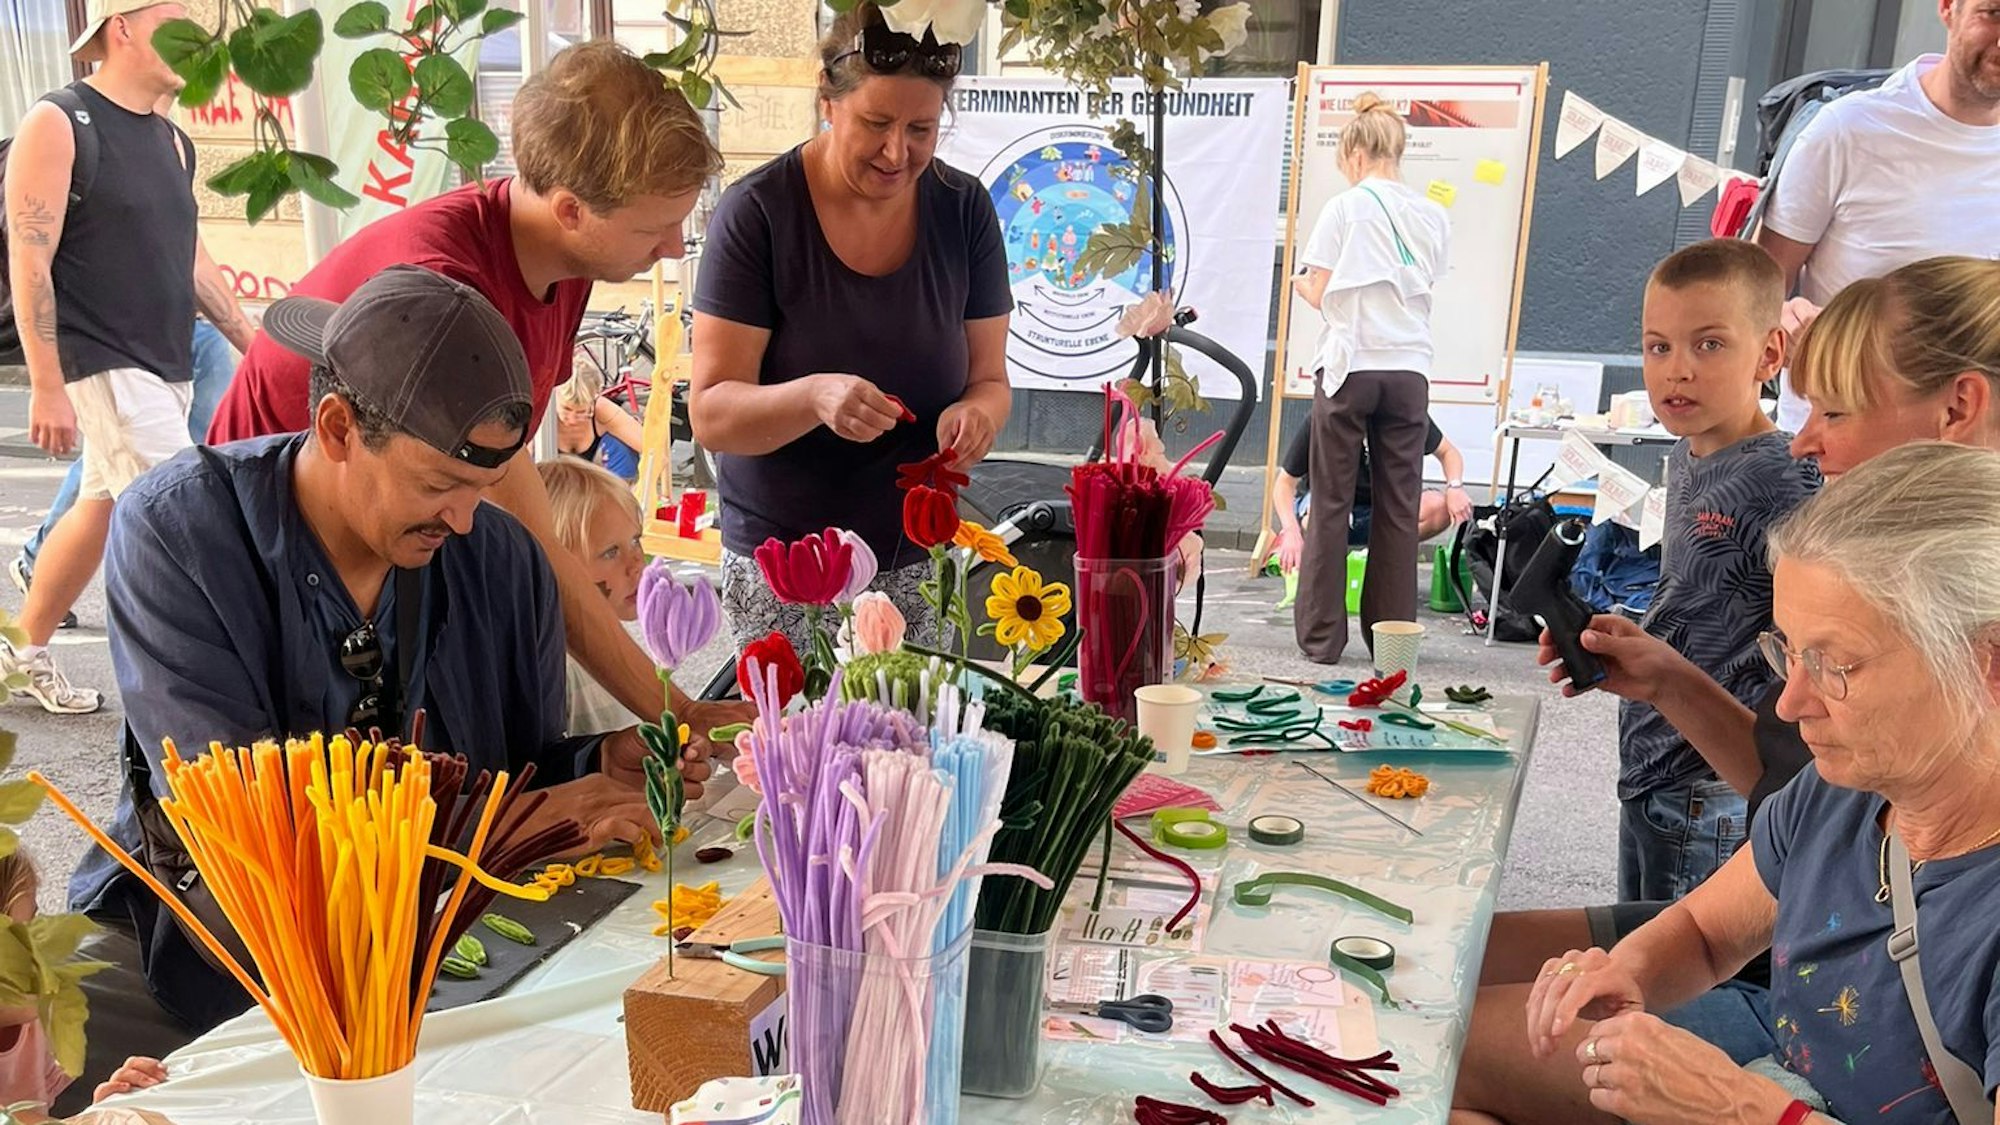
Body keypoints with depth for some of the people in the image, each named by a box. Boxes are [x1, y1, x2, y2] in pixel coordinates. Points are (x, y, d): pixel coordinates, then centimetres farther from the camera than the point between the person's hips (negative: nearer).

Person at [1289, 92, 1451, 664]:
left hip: (1350, 366, -3)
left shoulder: (1345, 208, -3)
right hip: (1410, 370, 4)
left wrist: (1300, 284, 17)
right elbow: (1421, 291, 11)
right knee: (1398, 509, 7)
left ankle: (1321, 635, 7)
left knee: (1330, 504, 4)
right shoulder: (1433, 217, 9)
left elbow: (1322, 294, -4)